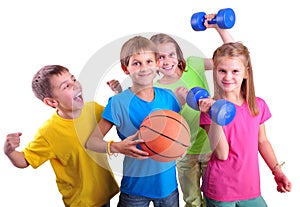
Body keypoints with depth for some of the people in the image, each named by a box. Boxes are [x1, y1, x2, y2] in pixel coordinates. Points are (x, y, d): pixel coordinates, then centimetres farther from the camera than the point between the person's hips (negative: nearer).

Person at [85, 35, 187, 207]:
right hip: (135, 186, -3)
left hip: (168, 182, 4)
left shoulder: (168, 97, -2)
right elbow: (92, 141, -13)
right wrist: (116, 147, -30)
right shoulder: (118, 103, -14)